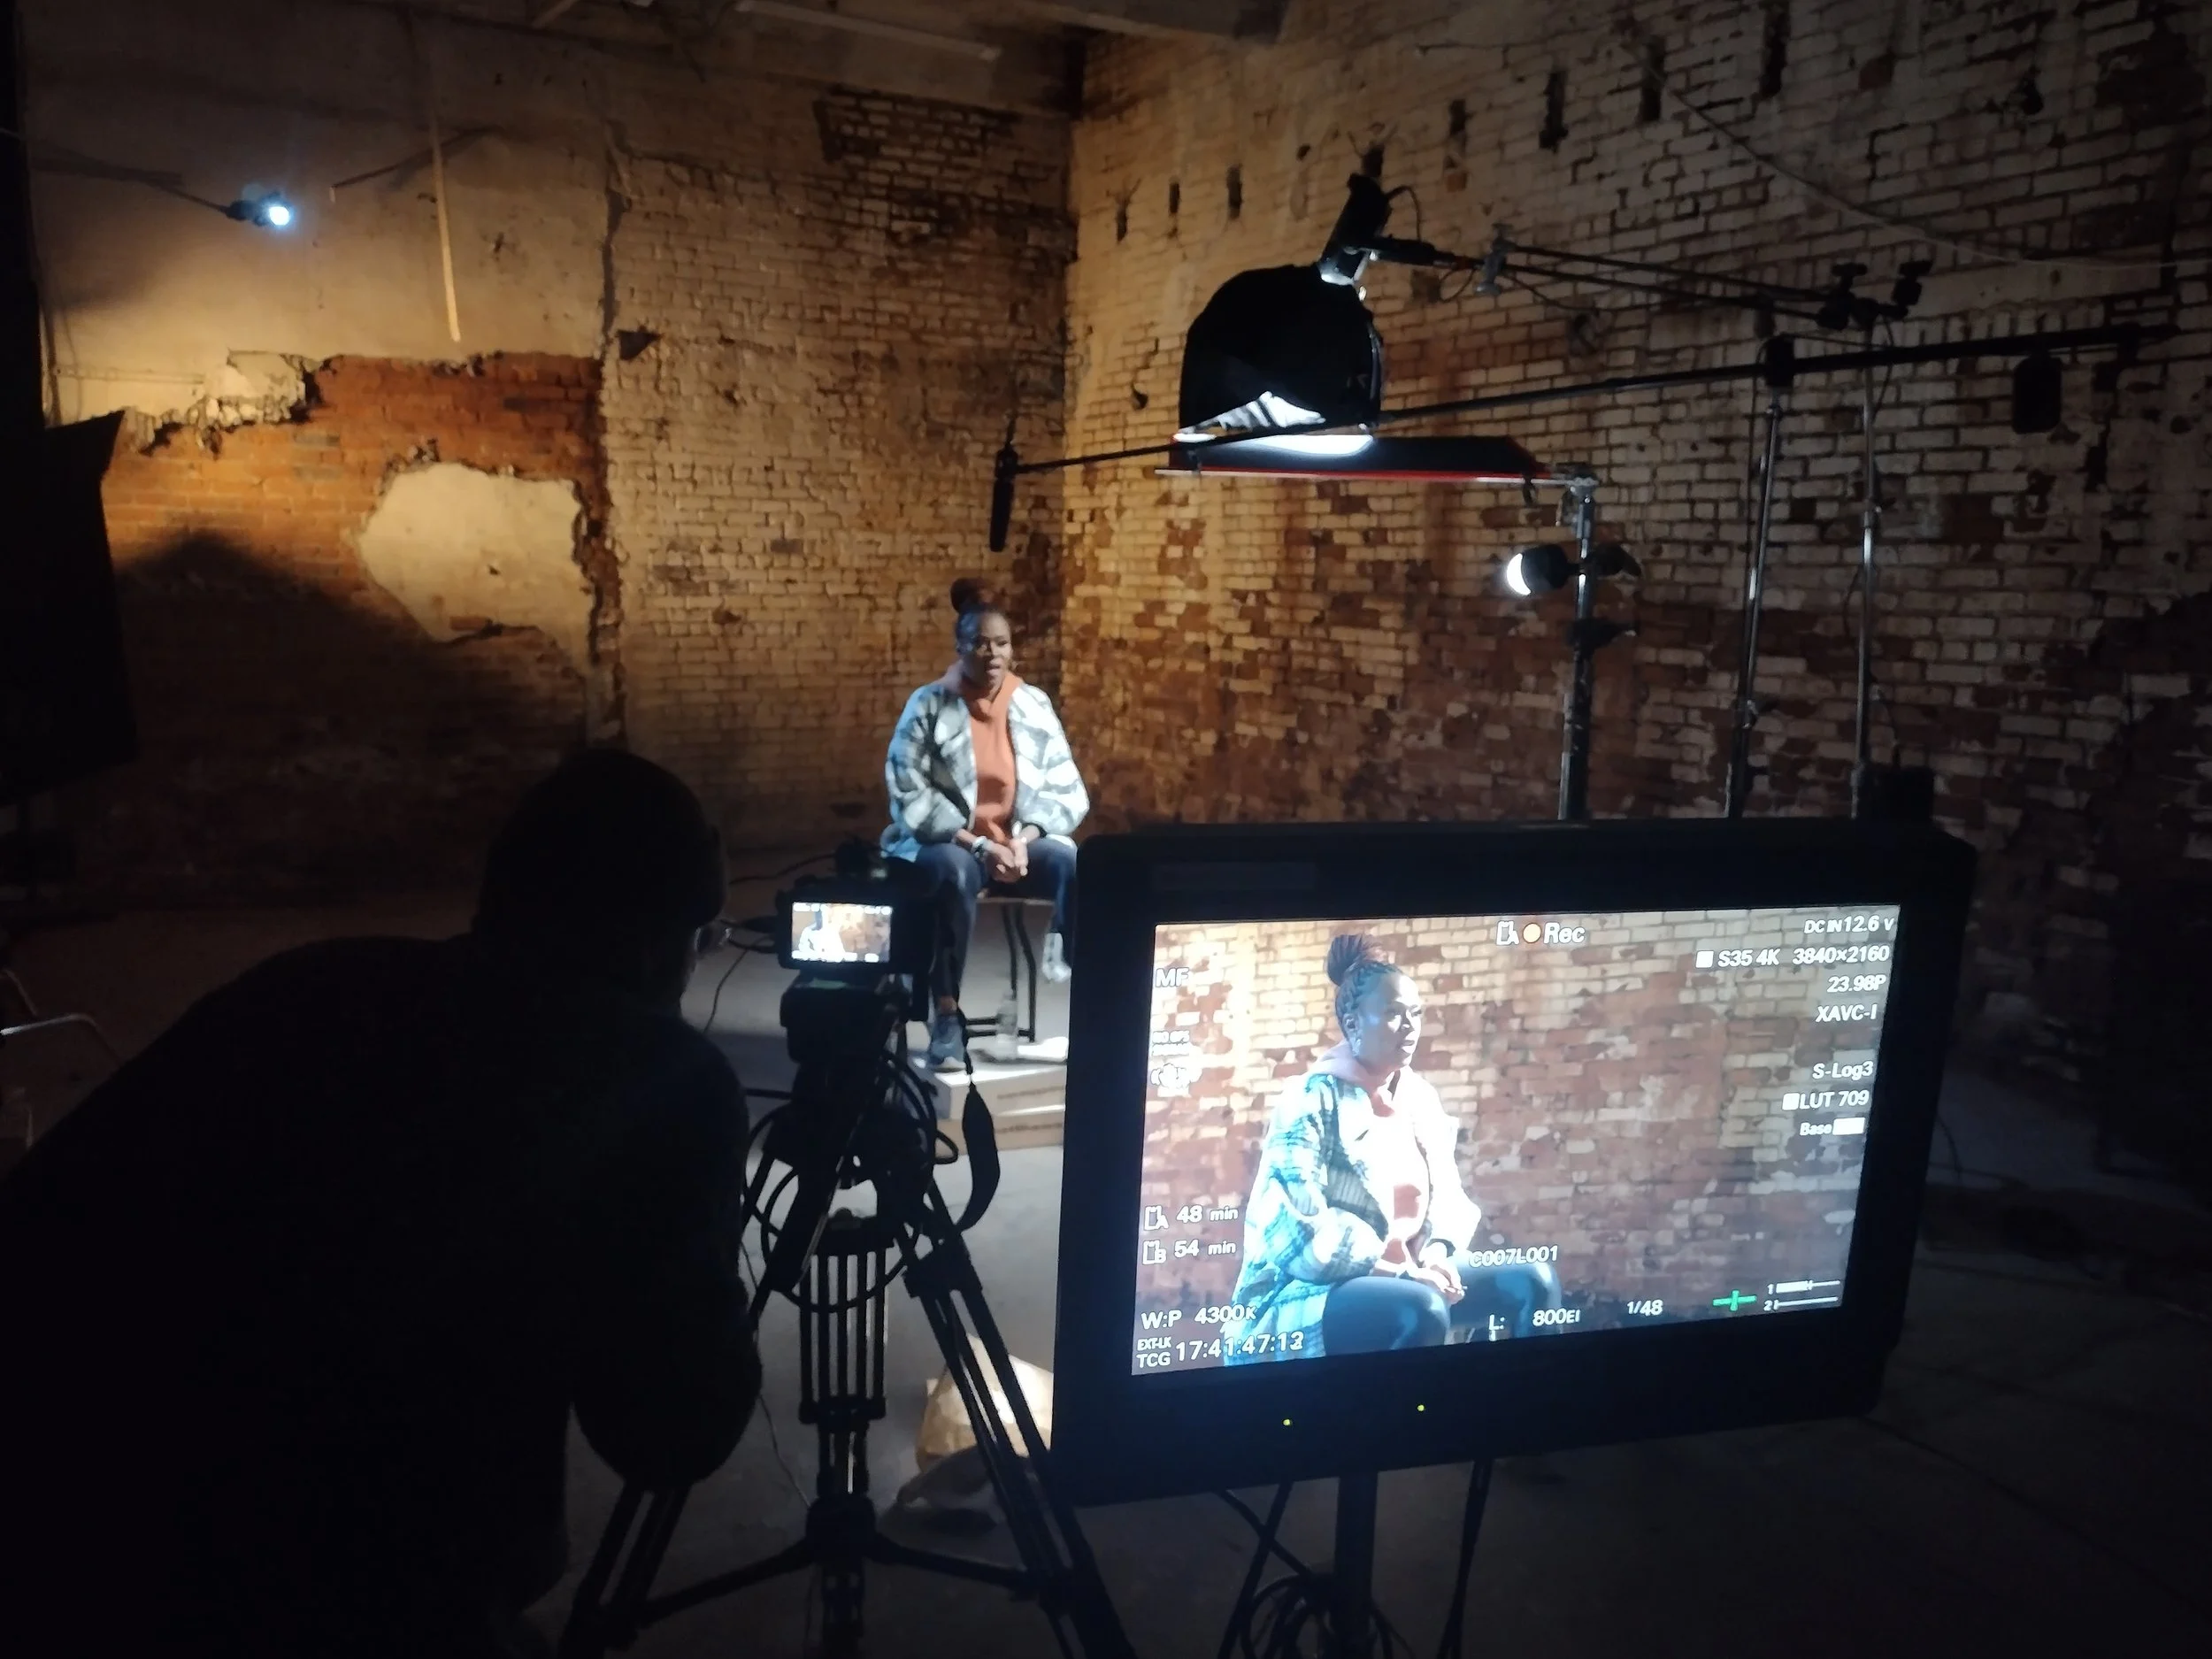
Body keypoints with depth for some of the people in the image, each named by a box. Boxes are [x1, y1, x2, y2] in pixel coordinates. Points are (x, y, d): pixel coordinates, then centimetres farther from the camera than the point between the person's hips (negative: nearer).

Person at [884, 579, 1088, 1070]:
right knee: (955, 872, -38)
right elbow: (910, 796, -10)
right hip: (947, 842, -3)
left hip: (1021, 843, 3)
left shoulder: (1034, 706, 5)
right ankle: (946, 1014, -29)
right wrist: (978, 845, -18)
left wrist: (1024, 839, -13)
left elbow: (1067, 791, 4)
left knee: (1077, 865, -28)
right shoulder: (928, 705, -4)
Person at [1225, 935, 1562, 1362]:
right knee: (1423, 1312, -35)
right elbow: (1295, 1231, -22)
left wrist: (1435, 1254, -9)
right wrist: (1400, 1271, -23)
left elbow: (1447, 1196, 13)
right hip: (1309, 1291, -8)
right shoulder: (1311, 1100, -14)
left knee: (1532, 1281, -5)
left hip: (1406, 1273, 8)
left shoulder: (1421, 1097, 8)